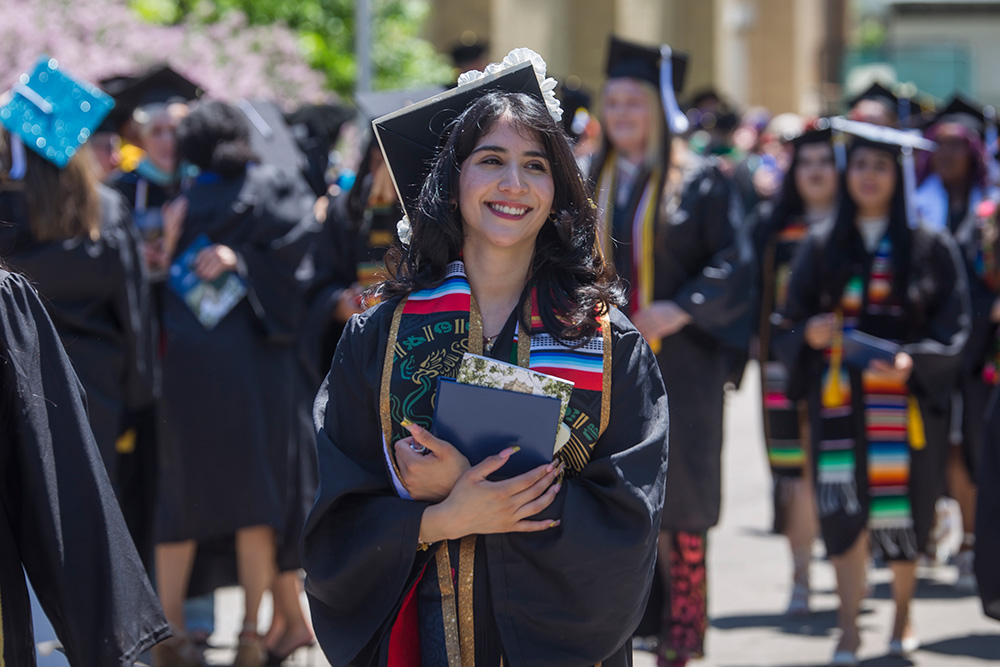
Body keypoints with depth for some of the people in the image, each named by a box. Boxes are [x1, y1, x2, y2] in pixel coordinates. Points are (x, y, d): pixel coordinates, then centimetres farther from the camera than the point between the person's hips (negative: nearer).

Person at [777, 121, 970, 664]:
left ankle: (903, 616, 22)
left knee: (900, 511, 2)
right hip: (840, 397, 1)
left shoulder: (927, 247, 3)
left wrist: (911, 361, -17)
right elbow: (791, 320, 11)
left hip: (903, 398, -1)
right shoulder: (821, 246, 9)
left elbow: (952, 325, 0)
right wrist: (810, 334, -11)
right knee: (843, 509, -5)